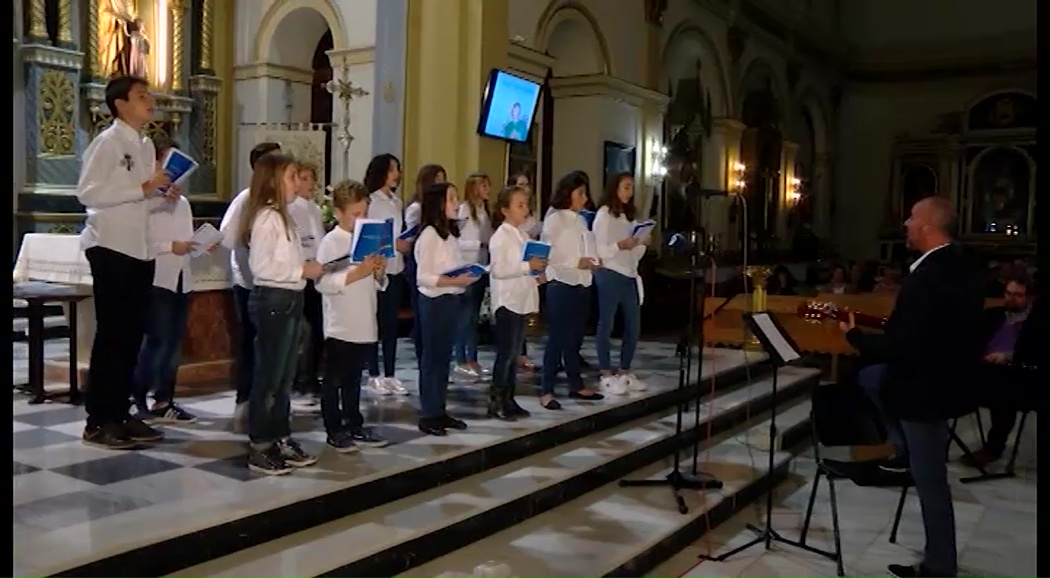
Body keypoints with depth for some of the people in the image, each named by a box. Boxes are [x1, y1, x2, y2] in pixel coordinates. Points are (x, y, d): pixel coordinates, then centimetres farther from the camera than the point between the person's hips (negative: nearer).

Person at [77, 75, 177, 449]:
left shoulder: (146, 146, 15)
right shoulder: (107, 142, -9)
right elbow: (87, 193, -19)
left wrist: (163, 195, 3)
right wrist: (143, 188, -22)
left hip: (140, 249, 8)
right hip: (111, 247, -8)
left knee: (132, 334, 11)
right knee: (111, 334, -4)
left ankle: (120, 413, 20)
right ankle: (98, 421, 6)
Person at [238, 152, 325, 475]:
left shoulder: (282, 216, 16)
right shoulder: (266, 217, -14)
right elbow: (261, 266, -22)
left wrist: (307, 268, 4)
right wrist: (302, 271, -18)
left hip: (289, 300, 10)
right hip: (272, 300, -10)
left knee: (285, 377, 15)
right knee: (268, 376, -3)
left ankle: (281, 441, 25)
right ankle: (258, 449, 6)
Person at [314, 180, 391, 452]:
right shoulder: (330, 242, -10)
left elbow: (378, 285, 17)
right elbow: (323, 282, -21)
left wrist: (380, 272, -5)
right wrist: (358, 273, -24)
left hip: (365, 325, 6)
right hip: (340, 327, -6)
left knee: (354, 379, 17)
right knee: (334, 381, 6)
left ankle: (354, 426, 27)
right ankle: (334, 431, 16)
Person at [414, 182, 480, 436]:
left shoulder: (450, 233, 12)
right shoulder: (429, 235, -14)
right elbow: (423, 277, -18)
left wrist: (466, 277, -1)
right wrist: (454, 281, -23)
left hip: (452, 299, 8)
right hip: (435, 301, -8)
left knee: (444, 357, 13)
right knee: (431, 357, 1)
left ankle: (439, 410, 23)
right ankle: (428, 415, 10)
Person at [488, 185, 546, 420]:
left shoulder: (522, 235, 15)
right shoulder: (501, 236, -11)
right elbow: (498, 270, -21)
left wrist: (538, 275, 7)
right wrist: (528, 266, -23)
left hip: (522, 301, 9)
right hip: (507, 301, -8)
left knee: (514, 353, 12)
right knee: (505, 353, -5)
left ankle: (508, 400, 19)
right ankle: (495, 402, 3)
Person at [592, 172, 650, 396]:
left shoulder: (629, 216, 20)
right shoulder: (604, 214, -2)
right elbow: (598, 250, -10)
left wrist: (642, 244, 0)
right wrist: (620, 245, -25)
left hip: (629, 276, 8)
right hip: (610, 275, -7)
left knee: (633, 326, 7)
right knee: (606, 324, -3)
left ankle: (624, 372, 18)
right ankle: (606, 375, 2)